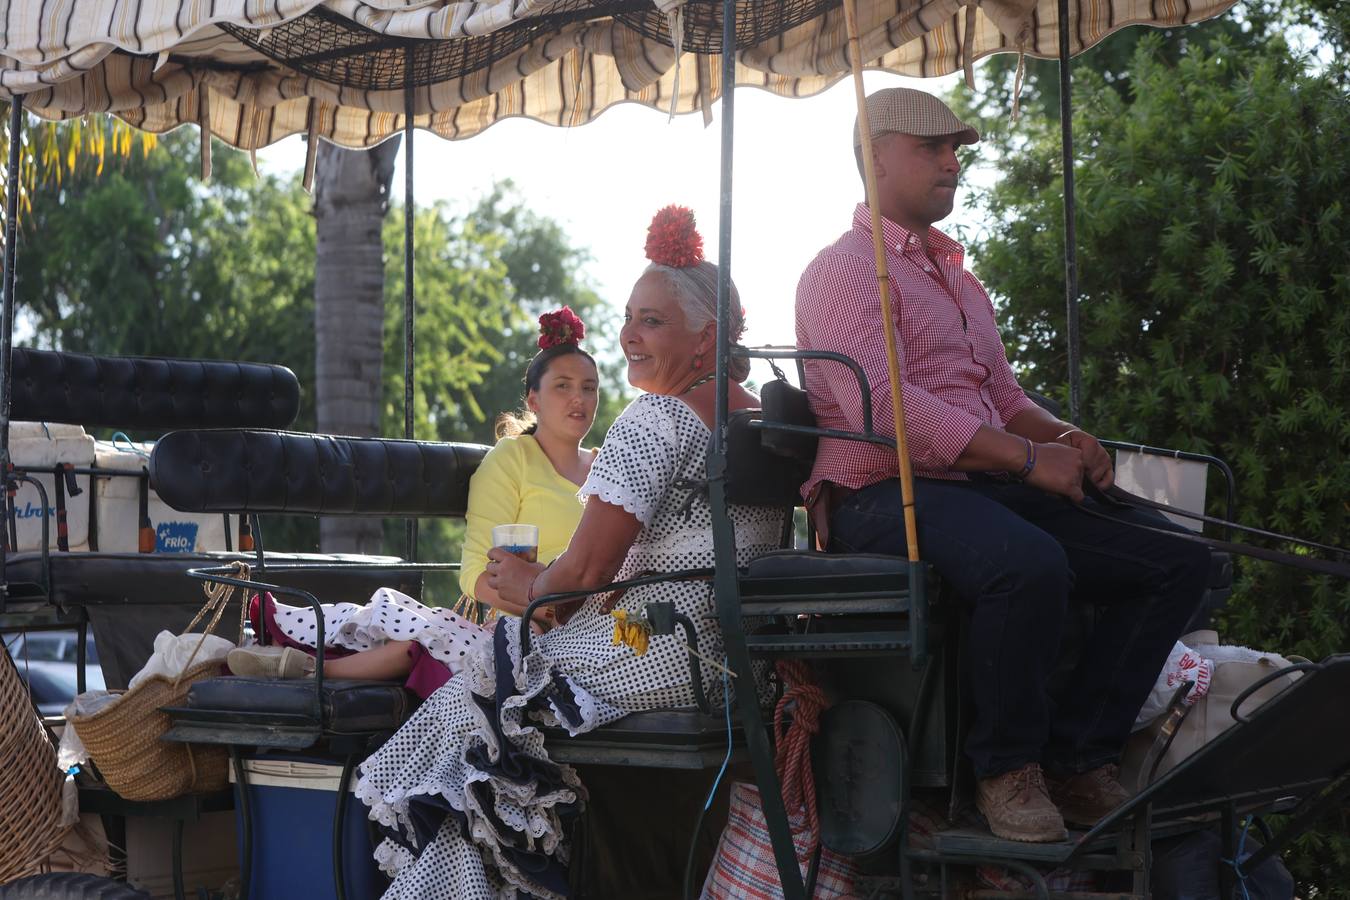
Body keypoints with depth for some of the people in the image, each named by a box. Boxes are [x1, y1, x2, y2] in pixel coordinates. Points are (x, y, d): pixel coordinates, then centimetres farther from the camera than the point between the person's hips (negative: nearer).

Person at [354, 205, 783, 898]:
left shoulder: (657, 419, -16)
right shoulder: (756, 415, 13)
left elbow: (587, 570, -19)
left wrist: (529, 586, 3)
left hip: (656, 657, -9)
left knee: (479, 693, 9)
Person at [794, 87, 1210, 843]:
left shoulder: (957, 277, 28)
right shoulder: (844, 270, -2)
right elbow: (881, 405, -17)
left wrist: (1063, 437, 4)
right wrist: (1028, 458, -19)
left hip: (985, 492, 9)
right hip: (884, 496, -9)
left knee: (1179, 557, -6)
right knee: (1032, 567, -39)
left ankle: (1079, 763, -7)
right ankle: (1007, 769, -18)